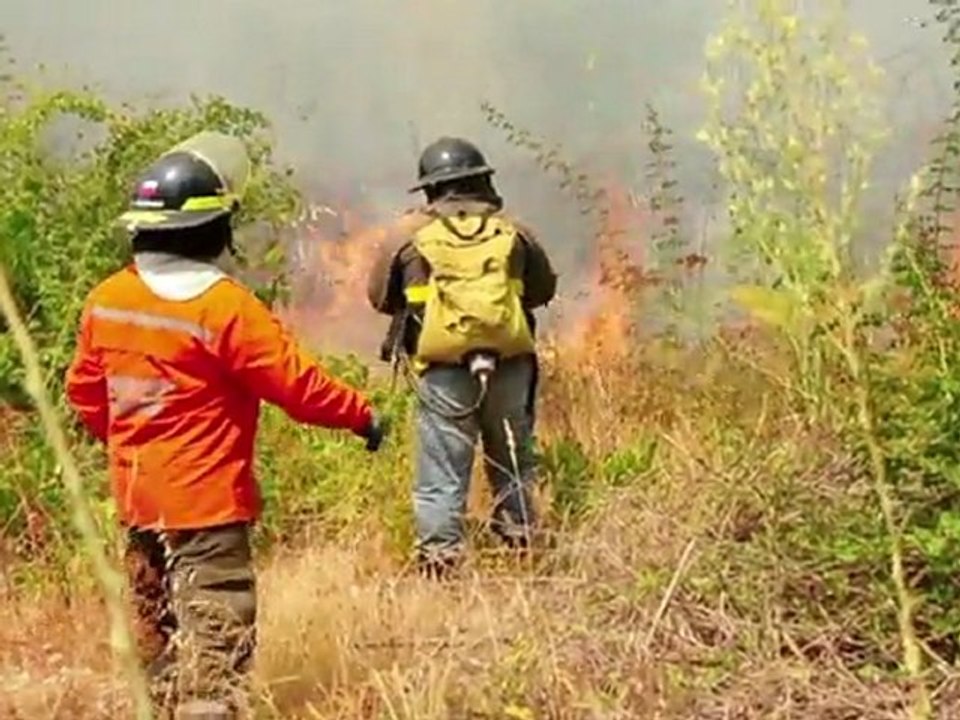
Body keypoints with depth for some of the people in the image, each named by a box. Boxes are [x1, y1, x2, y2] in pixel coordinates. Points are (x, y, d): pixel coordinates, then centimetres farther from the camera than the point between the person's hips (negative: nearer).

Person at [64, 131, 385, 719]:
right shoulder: (224, 306, -20)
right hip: (204, 500, -8)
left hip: (137, 494, 8)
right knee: (218, 643, -5)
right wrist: (362, 414, -2)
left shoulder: (107, 300, 1)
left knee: (158, 630, 21)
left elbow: (85, 391, 11)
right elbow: (298, 384, -17)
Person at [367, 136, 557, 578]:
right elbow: (544, 288, 18)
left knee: (442, 471, 2)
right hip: (509, 363, 2)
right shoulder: (511, 230, 6)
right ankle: (520, 539, 21)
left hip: (442, 367, -2)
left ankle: (438, 555, -2)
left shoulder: (410, 233, 1)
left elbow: (379, 296, 10)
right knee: (512, 460, 17)